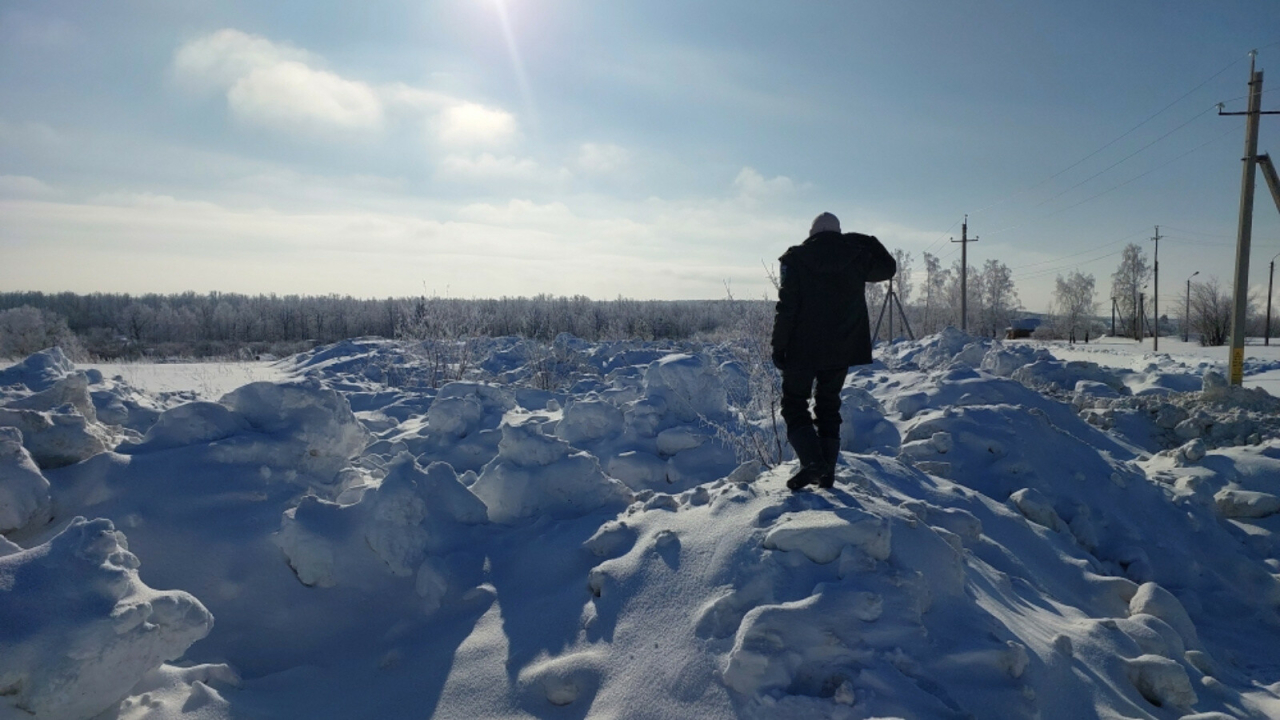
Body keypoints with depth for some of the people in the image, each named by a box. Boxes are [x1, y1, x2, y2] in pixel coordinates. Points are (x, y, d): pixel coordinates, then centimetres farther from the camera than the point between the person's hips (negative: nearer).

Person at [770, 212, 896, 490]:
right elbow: (888, 268, 23)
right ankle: (827, 470, 12)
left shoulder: (795, 258, -6)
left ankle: (812, 462, -13)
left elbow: (786, 306, -11)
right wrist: (871, 243, 30)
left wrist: (779, 345, -7)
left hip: (803, 349, -4)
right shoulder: (857, 256, 3)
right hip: (842, 349, 4)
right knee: (829, 406, 16)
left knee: (794, 405, 6)